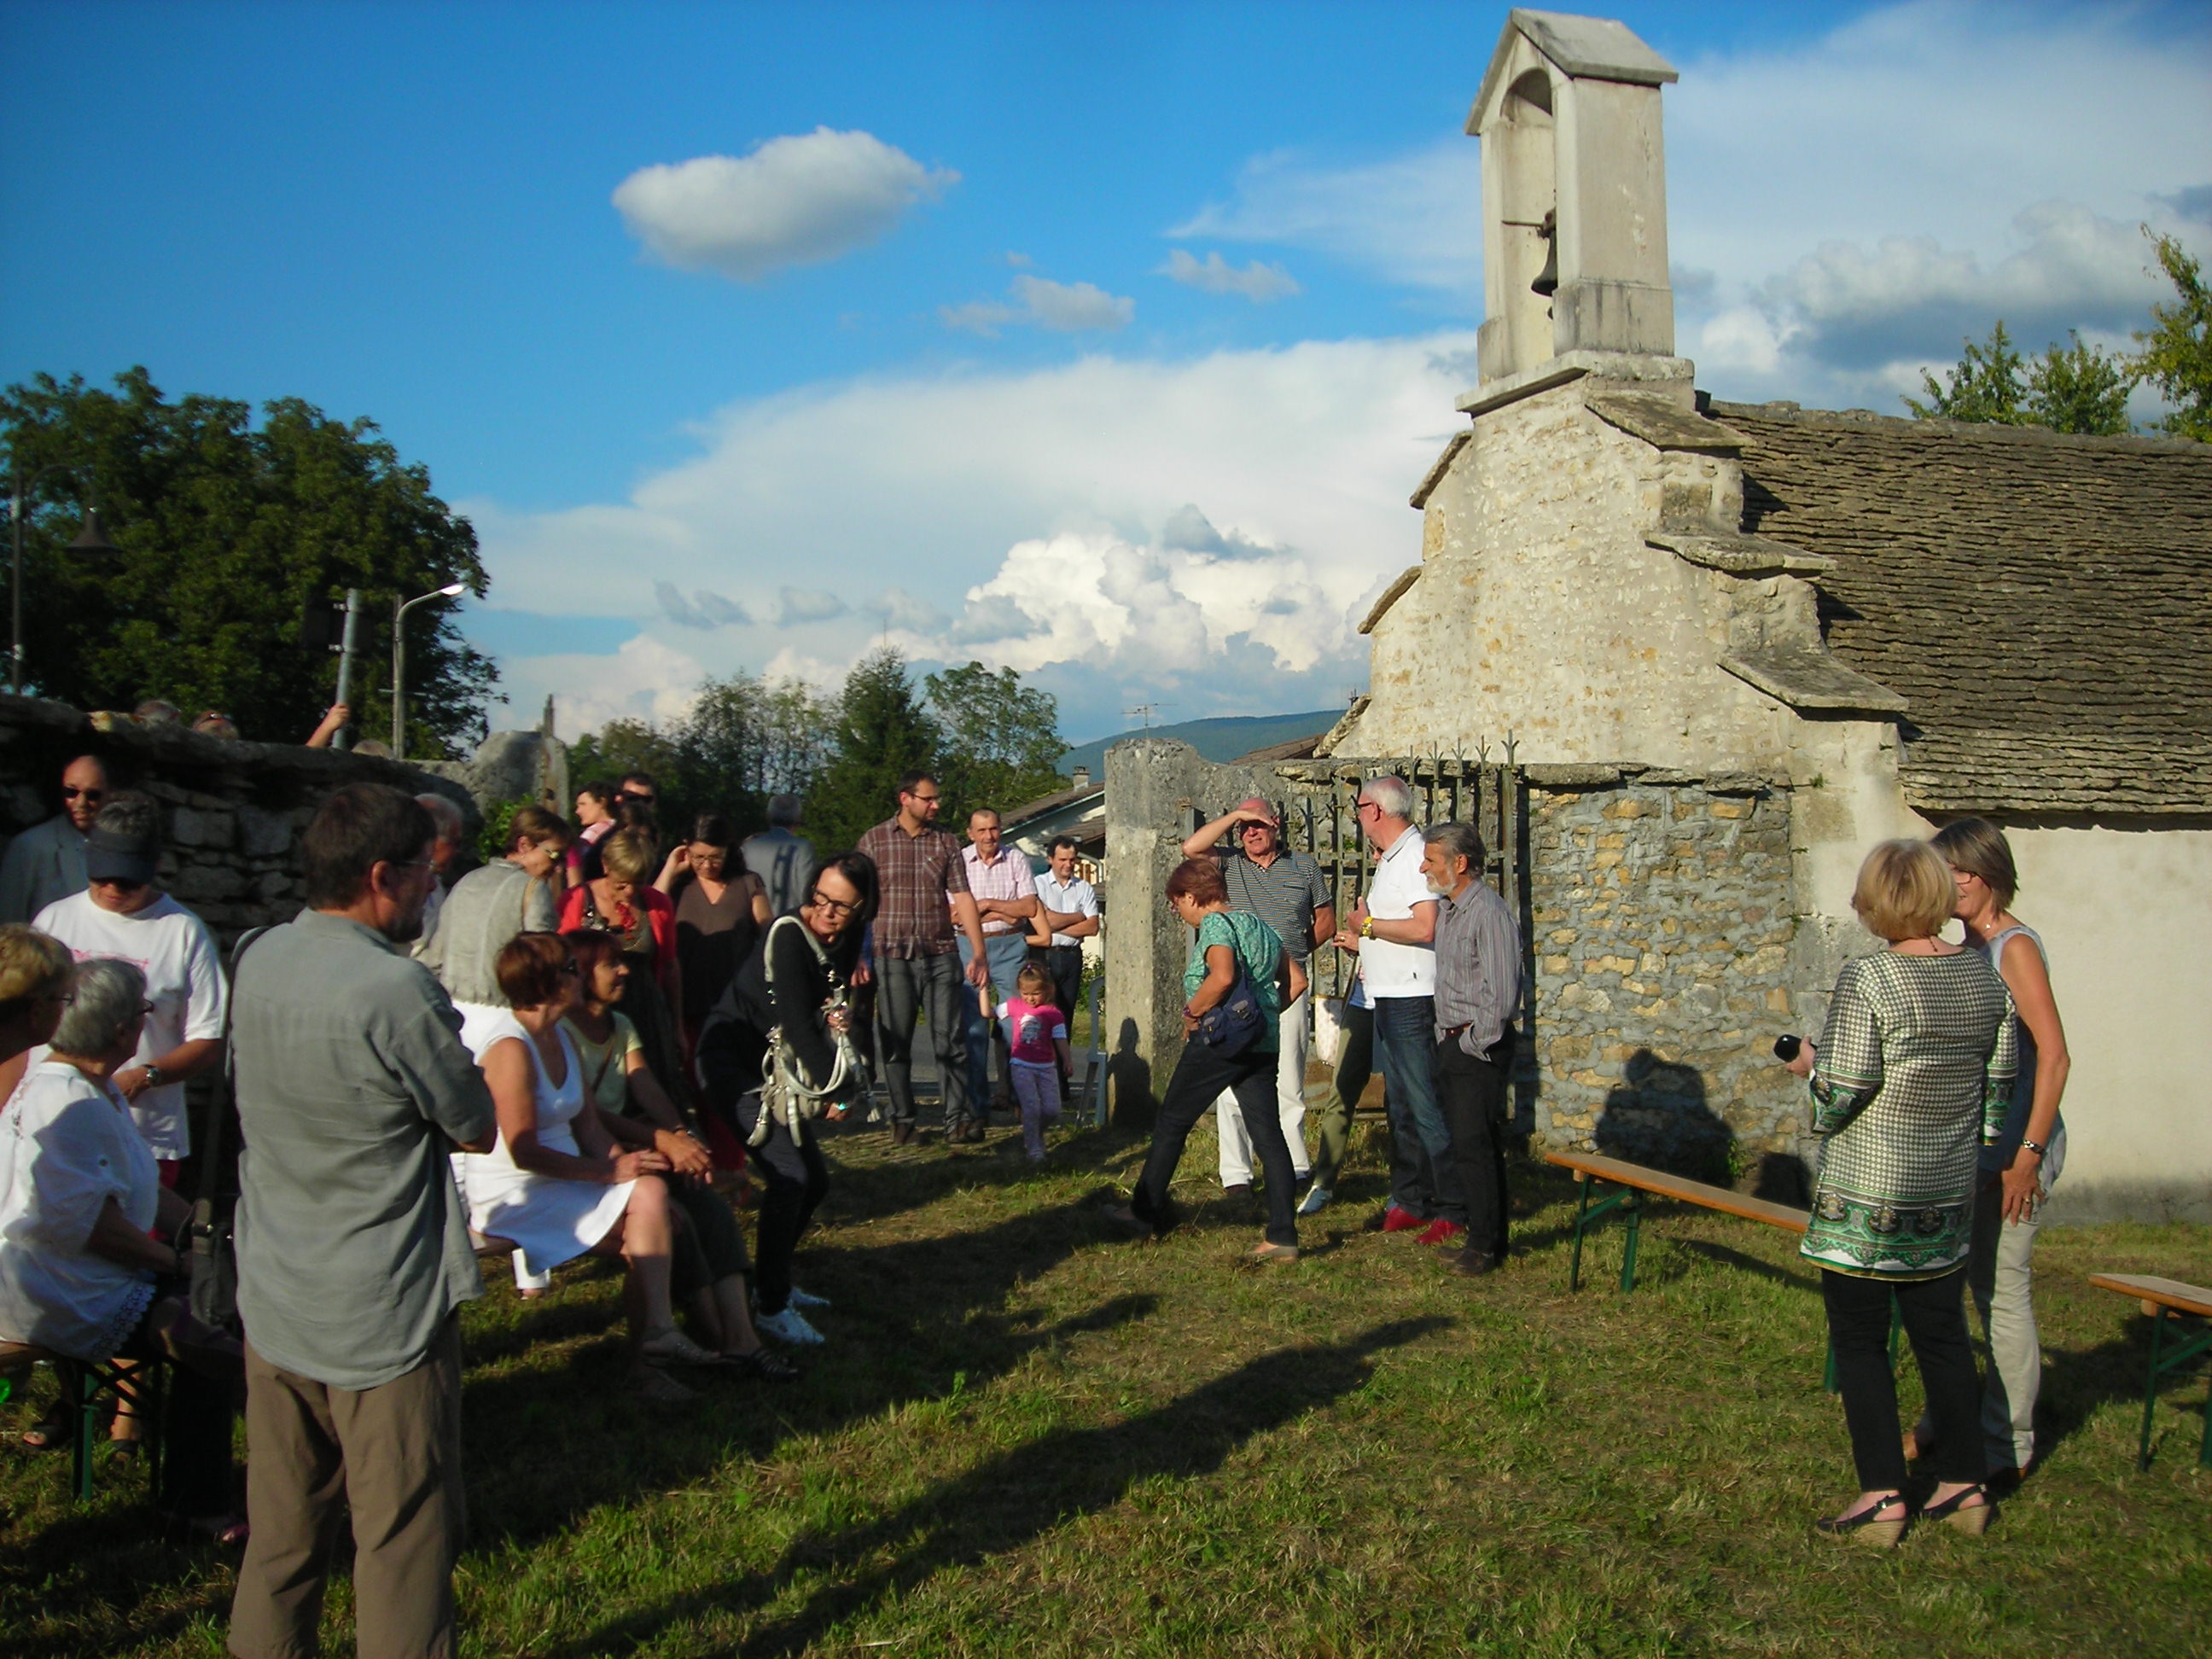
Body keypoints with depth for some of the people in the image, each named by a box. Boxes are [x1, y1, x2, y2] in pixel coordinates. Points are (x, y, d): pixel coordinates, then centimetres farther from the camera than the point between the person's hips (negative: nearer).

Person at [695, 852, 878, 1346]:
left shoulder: (842, 944, 3)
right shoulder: (788, 935, -21)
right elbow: (795, 1020, -23)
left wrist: (840, 1019, -10)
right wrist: (828, 1084, -20)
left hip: (776, 1065, 9)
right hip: (733, 1059, -9)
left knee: (816, 1179, 10)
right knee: (789, 1174, -19)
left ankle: (773, 1282, 26)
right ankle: (772, 1306, -9)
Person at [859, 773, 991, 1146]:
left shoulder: (946, 843, 9)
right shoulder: (874, 841, 4)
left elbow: (963, 898, 5)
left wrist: (978, 953, -3)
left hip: (941, 956, 1)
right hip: (893, 957, -1)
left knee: (951, 1042, -1)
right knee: (895, 1044, 4)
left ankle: (958, 1119, 2)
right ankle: (902, 1121, 15)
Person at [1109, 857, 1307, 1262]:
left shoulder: (1215, 925, -8)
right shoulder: (1260, 926, 17)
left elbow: (1222, 977, -26)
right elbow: (1296, 981, 17)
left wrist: (1193, 1013, -13)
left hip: (1217, 1042, -7)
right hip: (1263, 1043, 8)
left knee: (1171, 1123, 9)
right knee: (1268, 1134, 2)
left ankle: (1146, 1211, 20)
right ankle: (1283, 1236, -4)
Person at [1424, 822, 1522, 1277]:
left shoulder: (1489, 914, -17)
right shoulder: (1446, 908, 13)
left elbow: (1500, 996, -20)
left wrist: (1472, 1043, -14)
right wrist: (1446, 1037, 17)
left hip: (1480, 1047, -9)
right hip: (1452, 1043, 9)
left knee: (1475, 1145, -8)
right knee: (1464, 1144, 12)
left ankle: (1486, 1245, -1)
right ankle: (1483, 1237, 19)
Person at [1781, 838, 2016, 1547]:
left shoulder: (1868, 977, -17)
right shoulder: (1985, 977, 3)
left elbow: (1844, 1090, -19)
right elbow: (2001, 1081, 11)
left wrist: (1810, 1063, 1)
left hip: (1865, 1193, -6)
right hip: (1948, 1192, 6)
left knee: (1860, 1341, 4)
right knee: (1943, 1334, 16)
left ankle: (1882, 1497, 5)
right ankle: (1964, 1486, 23)